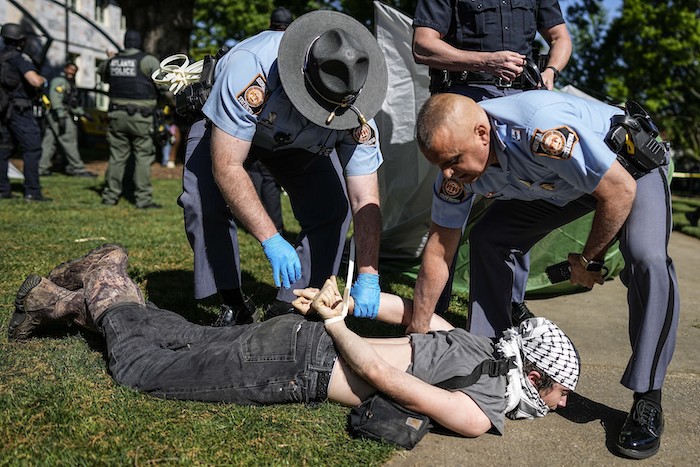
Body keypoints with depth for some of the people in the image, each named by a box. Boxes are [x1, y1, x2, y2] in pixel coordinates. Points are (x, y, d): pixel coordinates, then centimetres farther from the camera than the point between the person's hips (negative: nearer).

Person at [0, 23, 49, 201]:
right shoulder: (20, 58, -13)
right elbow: (35, 81, -27)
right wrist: (43, 79, -5)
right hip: (20, 111, -8)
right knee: (32, 149, -5)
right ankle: (32, 192, -8)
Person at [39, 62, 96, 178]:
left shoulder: (69, 83, 26)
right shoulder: (59, 81, -7)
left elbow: (73, 103, 30)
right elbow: (55, 99, -18)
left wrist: (82, 112, 22)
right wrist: (61, 116, -25)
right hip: (60, 116, -10)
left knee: (49, 142, 7)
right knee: (70, 142, -7)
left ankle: (41, 168, 7)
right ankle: (78, 169, -5)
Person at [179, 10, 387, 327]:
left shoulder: (357, 114, -33)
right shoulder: (250, 67, -44)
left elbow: (365, 201, -29)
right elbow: (226, 167, -43)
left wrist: (368, 277, -36)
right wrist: (271, 240, -47)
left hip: (302, 144, 2)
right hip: (226, 128, -2)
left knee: (332, 210, -16)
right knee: (207, 204, -24)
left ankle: (289, 307, 0)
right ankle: (234, 306, -5)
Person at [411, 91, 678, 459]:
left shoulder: (543, 130, -43)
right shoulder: (456, 153, -21)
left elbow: (621, 190, -30)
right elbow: (439, 249, -12)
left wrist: (589, 259, -16)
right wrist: (418, 331, -8)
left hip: (631, 165, -5)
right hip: (558, 184, 6)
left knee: (647, 260, -29)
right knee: (487, 239, -8)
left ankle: (647, 401, -12)